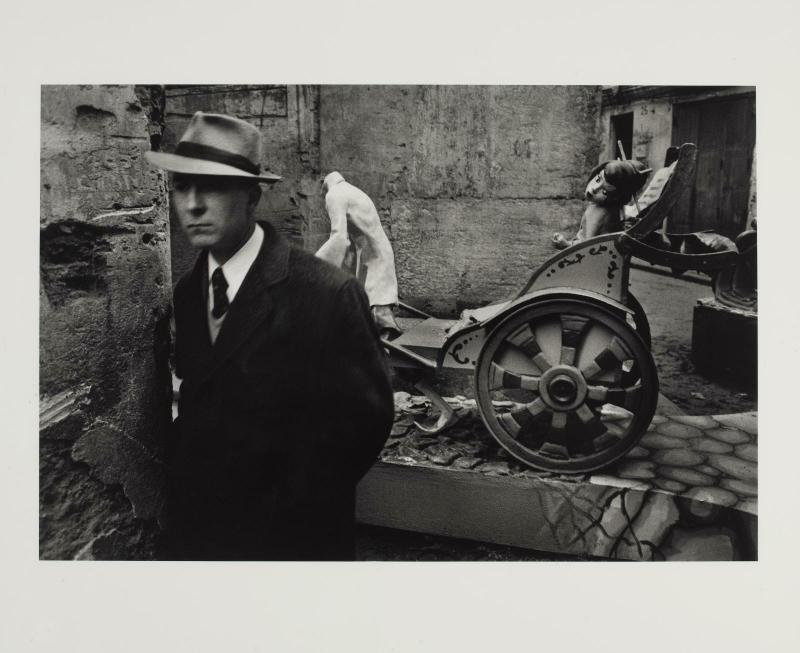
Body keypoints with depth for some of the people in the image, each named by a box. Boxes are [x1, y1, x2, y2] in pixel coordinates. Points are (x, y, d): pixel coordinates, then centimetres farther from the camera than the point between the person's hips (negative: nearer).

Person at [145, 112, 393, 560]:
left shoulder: (329, 294, -21)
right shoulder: (185, 293, 1)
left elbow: (364, 418, -19)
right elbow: (195, 406, 8)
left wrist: (286, 514, -16)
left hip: (292, 537, -5)